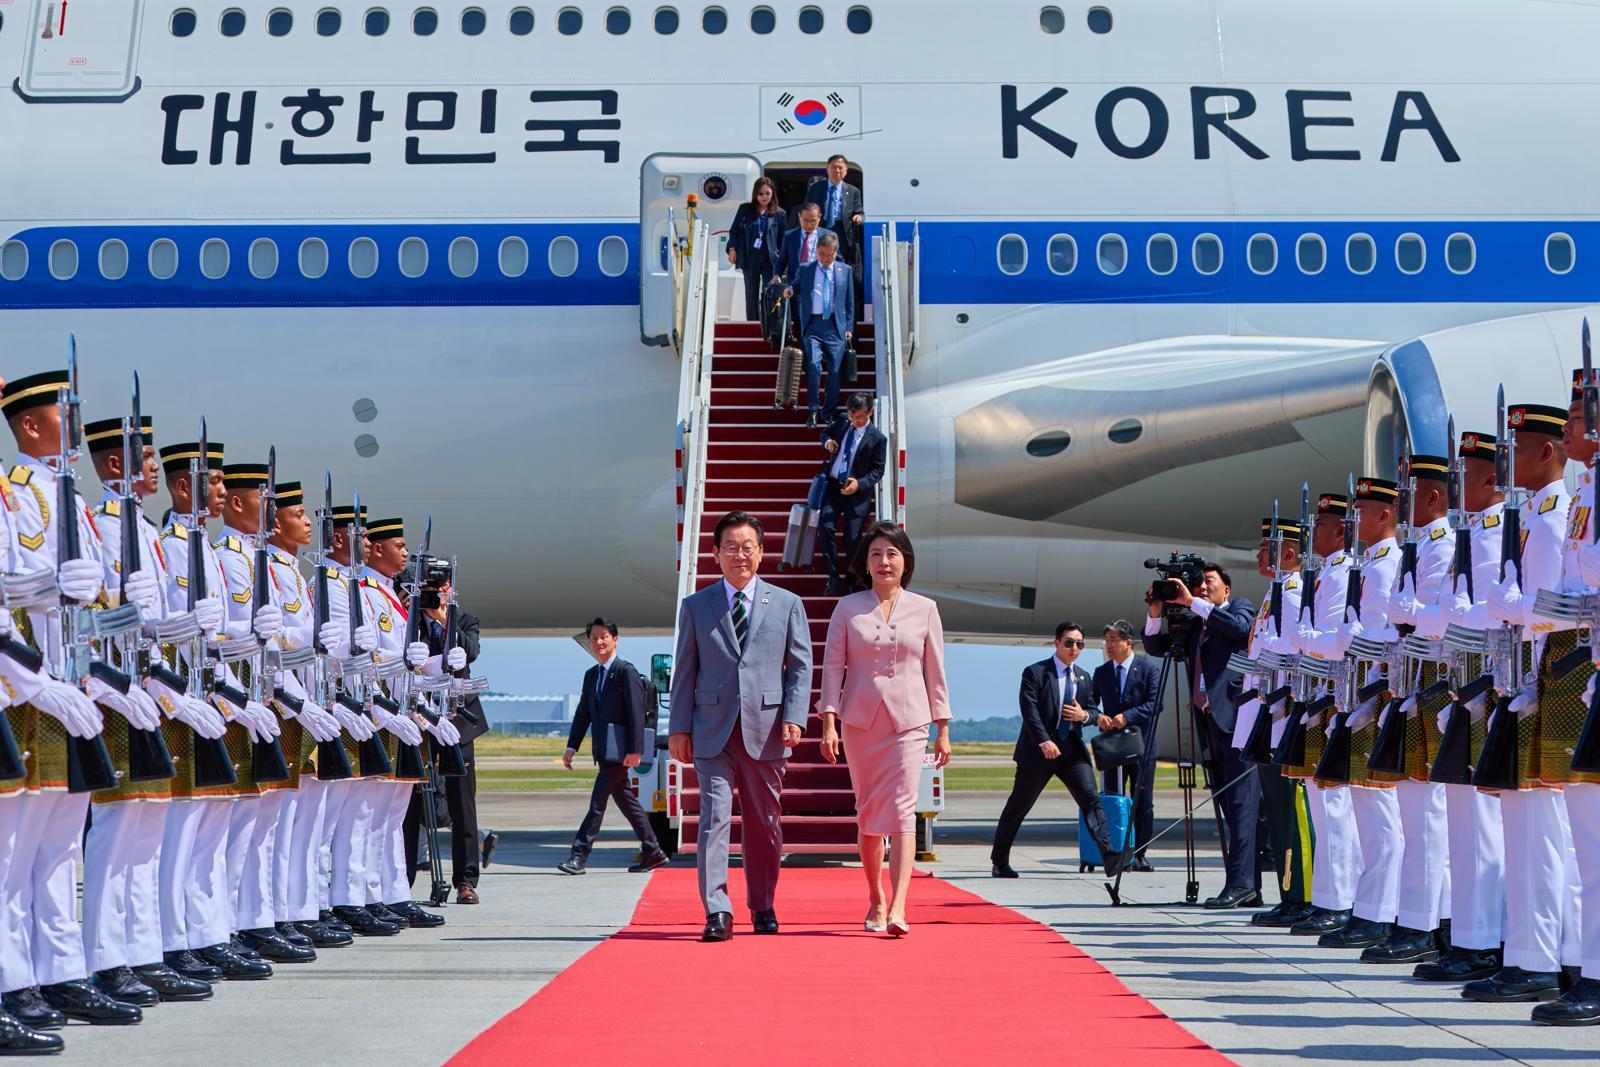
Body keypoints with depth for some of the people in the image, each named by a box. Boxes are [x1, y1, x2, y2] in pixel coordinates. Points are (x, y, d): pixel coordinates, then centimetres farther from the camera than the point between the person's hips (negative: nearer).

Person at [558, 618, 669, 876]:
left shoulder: (626, 671, -9)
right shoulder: (591, 675, 16)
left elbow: (636, 713, -14)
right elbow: (583, 713, 19)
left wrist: (635, 750, -19)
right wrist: (572, 746, 10)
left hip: (619, 748, -9)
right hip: (604, 749, 9)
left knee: (598, 800, -10)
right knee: (625, 800, 11)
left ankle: (579, 854, -9)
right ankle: (653, 852, 18)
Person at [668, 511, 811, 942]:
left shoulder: (787, 604, 9)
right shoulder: (695, 606, 9)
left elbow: (800, 665, 6)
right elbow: (685, 670, 9)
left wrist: (794, 717, -6)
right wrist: (679, 727, 3)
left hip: (766, 729, 1)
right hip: (712, 729, 0)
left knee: (765, 822, 7)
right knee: (715, 816, -8)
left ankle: (764, 907, 21)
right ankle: (717, 911, -8)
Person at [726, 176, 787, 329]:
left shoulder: (779, 214, 1)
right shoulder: (745, 210, 4)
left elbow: (783, 240, 4)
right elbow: (734, 231, 10)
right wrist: (732, 249, -3)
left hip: (771, 260, -1)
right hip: (750, 259, 2)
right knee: (751, 297, 8)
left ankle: (769, 333, 2)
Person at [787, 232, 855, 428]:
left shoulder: (845, 270, 10)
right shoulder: (805, 270, 9)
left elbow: (850, 301, 11)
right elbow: (797, 287, 19)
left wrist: (849, 327, 6)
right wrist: (790, 290, -5)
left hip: (836, 326, 1)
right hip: (813, 325, -1)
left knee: (835, 370, 0)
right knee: (813, 364, -18)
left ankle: (829, 412, 13)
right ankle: (813, 410, -8)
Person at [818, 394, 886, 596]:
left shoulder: (877, 438, -9)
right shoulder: (843, 421, 2)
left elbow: (877, 471, -6)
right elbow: (826, 433, 21)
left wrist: (860, 483, -22)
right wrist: (827, 442, -3)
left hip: (856, 491, -3)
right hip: (832, 485, 3)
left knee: (853, 538, -1)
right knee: (825, 527, -10)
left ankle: (852, 580, 19)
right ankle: (833, 577, 3)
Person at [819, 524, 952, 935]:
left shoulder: (924, 609, 5)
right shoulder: (848, 608, 4)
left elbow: (935, 671, 7)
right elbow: (832, 666, 2)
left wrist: (943, 730, 6)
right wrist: (828, 724, -6)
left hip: (908, 722, -1)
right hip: (859, 723, 1)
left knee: (902, 812, -12)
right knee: (867, 814, 8)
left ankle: (897, 909, -18)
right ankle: (875, 901, 22)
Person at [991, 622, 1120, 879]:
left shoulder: (1084, 677, 15)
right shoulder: (1035, 672, -4)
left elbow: (1095, 709, 18)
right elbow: (1029, 710, -12)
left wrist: (1085, 715, -6)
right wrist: (1044, 742, -23)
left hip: (1073, 749, 4)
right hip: (1039, 749, -4)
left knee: (1090, 798, -14)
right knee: (1018, 806, 5)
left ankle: (1109, 856, -23)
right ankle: (999, 863, 17)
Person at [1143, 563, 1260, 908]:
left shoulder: (1241, 608, 6)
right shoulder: (1194, 626, 23)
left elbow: (1240, 627, -17)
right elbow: (1155, 646, 20)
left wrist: (1192, 602, -16)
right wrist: (1155, 613, 3)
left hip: (1237, 717, -8)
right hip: (1212, 724, 8)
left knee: (1240, 801, -12)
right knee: (1227, 802, 6)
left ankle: (1240, 882, -17)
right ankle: (1250, 888, 9)